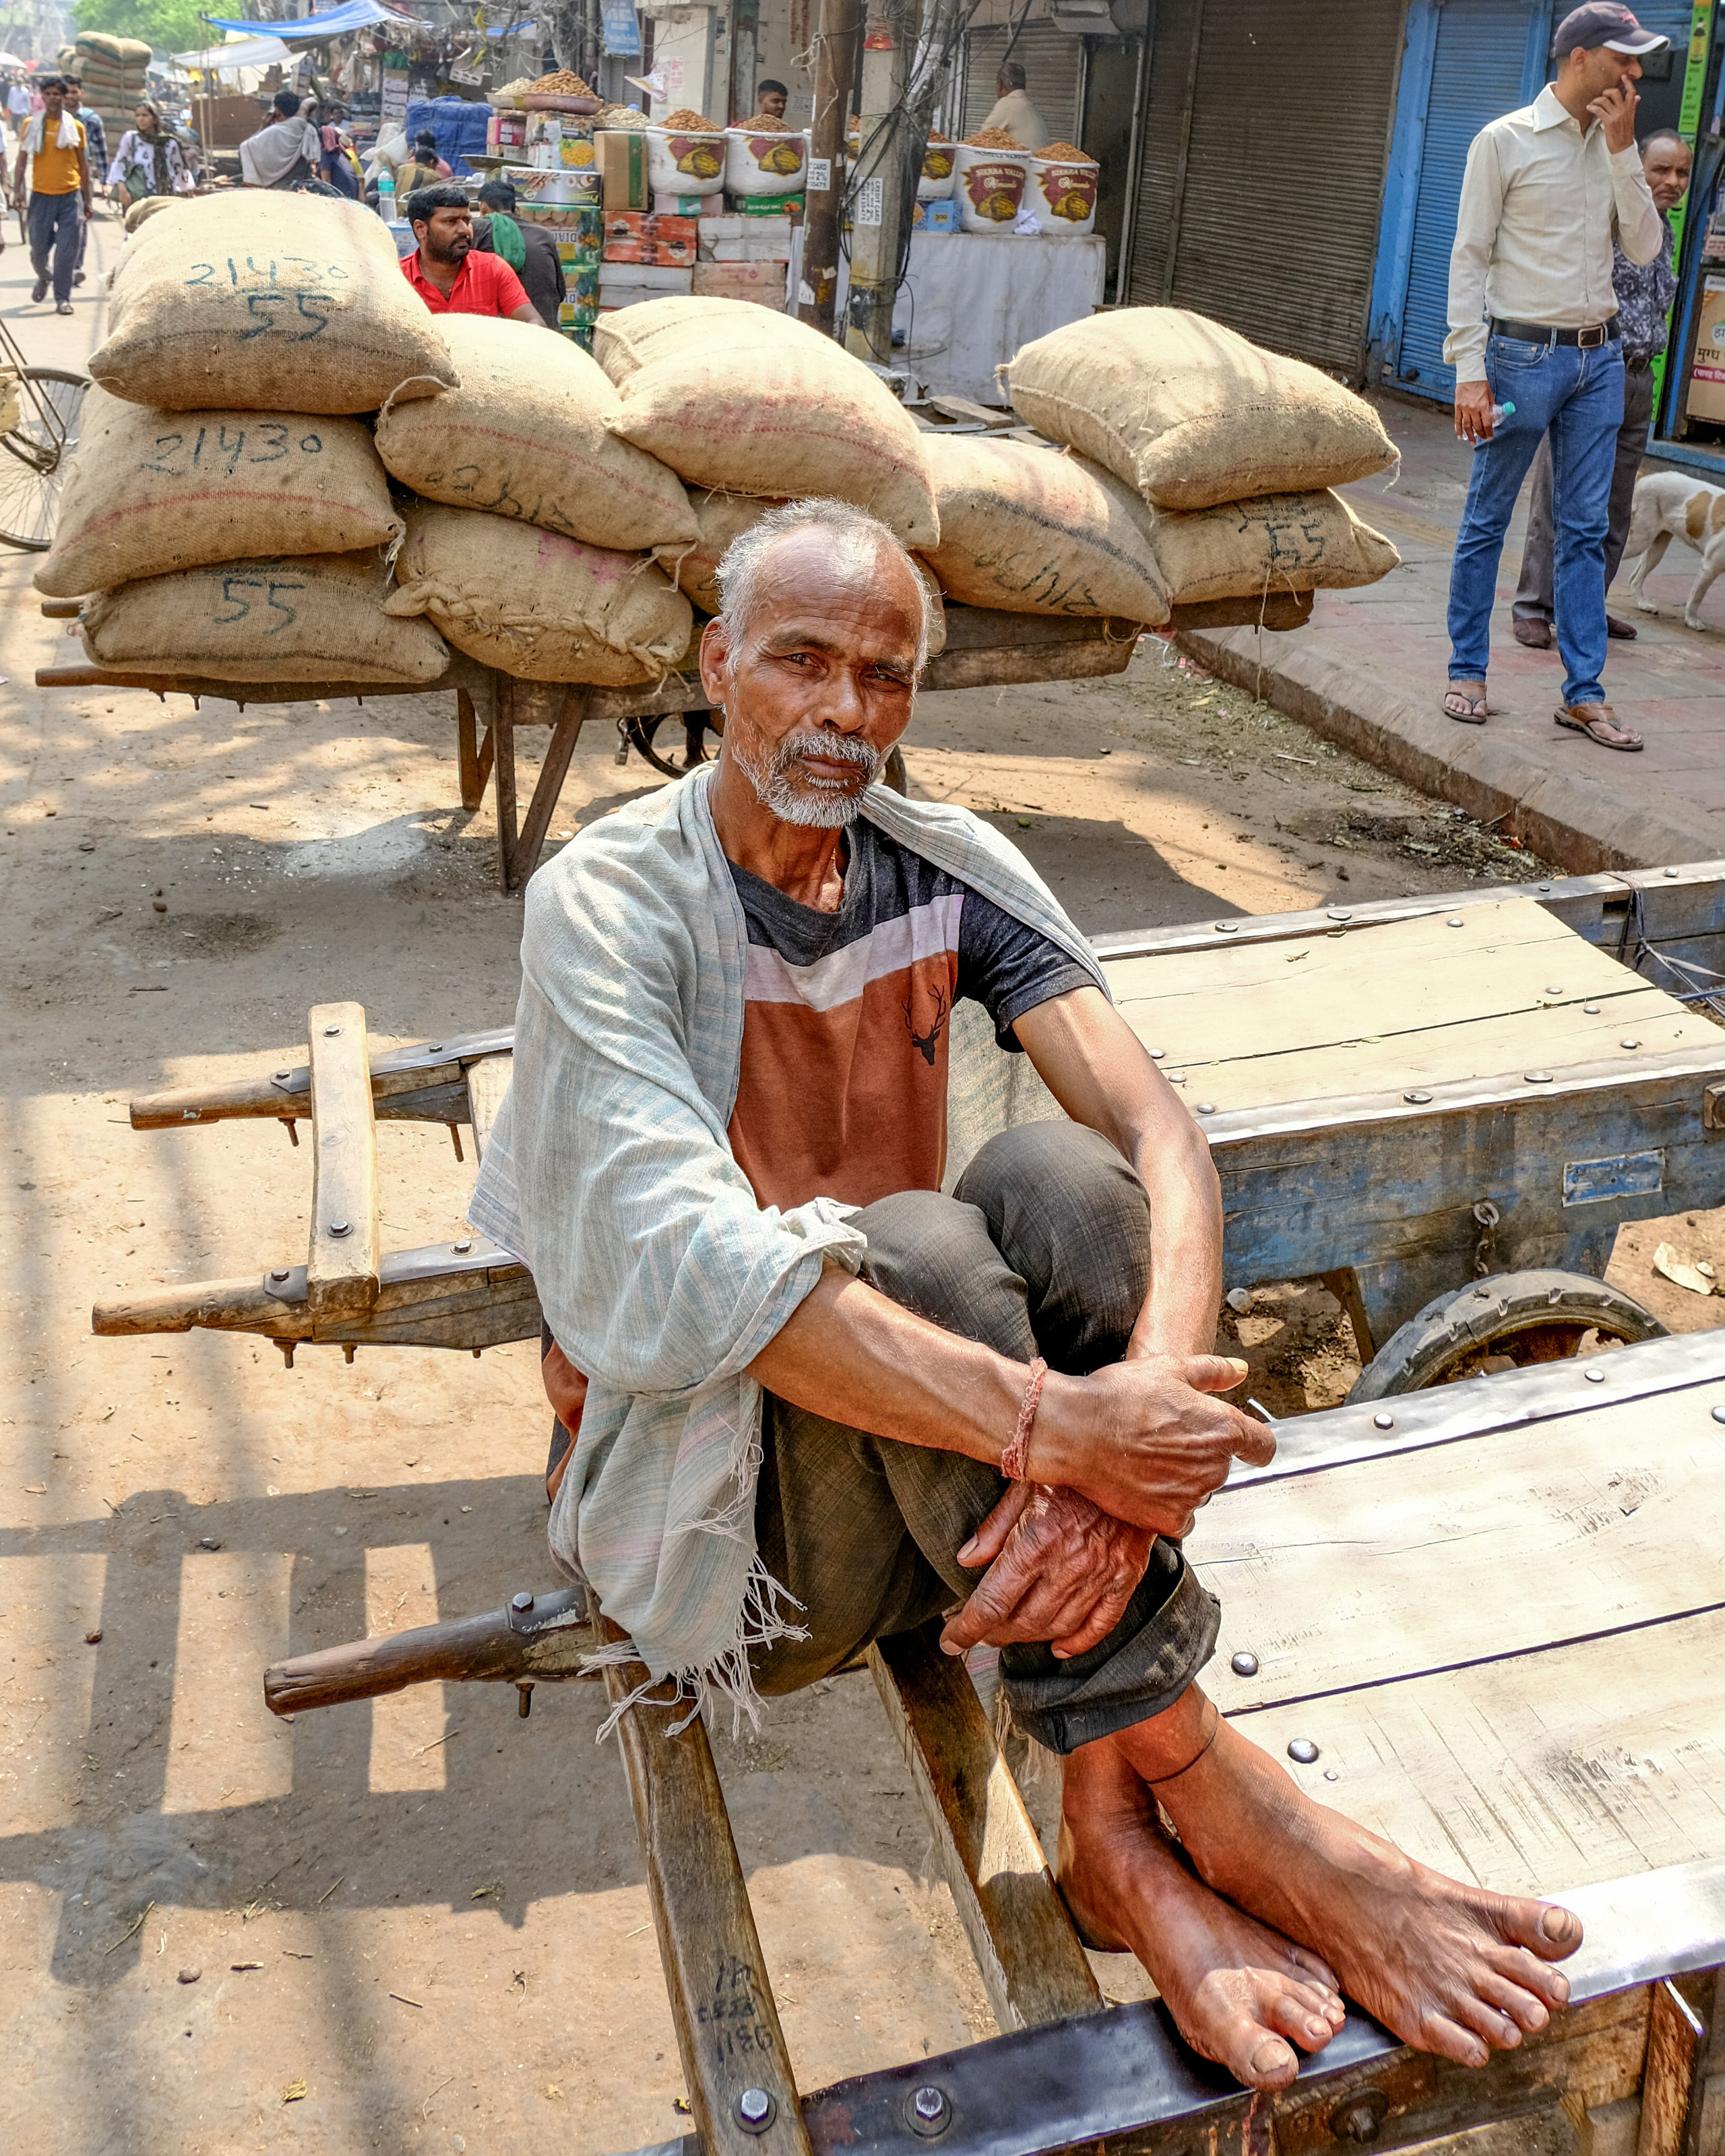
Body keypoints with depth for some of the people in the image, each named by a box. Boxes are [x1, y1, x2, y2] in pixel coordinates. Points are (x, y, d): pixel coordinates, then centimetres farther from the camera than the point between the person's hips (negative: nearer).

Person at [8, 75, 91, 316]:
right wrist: (17, 190, -6)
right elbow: (21, 160, 5)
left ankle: (63, 298, 3)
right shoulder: (31, 124, 4)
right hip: (41, 196, 0)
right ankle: (43, 279, 36)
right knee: (39, 249, 5)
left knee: (67, 251, -6)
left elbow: (83, 164, 13)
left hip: (70, 196, 0)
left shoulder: (76, 126, 6)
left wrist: (87, 199, 12)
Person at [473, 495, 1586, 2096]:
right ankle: (1217, 1810, -23)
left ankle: (1120, 1841, -23)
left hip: (937, 1450, 4)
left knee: (1052, 1175, -25)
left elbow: (1161, 1141, -14)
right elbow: (691, 1262, -30)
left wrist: (1137, 1410, -35)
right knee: (920, 1247, -32)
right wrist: (1054, 1426, -39)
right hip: (714, 1493, -4)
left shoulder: (950, 871, -1)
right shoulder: (608, 901, -15)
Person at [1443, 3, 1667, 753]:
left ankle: (1583, 691, 7)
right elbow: (1469, 259, -7)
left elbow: (1644, 249, 4)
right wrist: (1470, 370, -14)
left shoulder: (1616, 146, 12)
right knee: (1487, 521, 2)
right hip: (1524, 353, -5)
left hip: (1599, 357, 5)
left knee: (1585, 529, 4)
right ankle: (1467, 672, 15)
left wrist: (1624, 151, -4)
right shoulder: (1505, 141, -4)